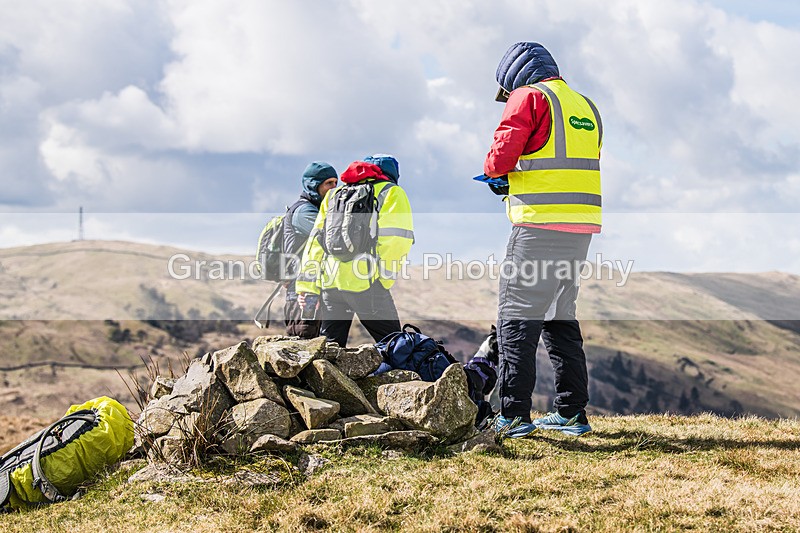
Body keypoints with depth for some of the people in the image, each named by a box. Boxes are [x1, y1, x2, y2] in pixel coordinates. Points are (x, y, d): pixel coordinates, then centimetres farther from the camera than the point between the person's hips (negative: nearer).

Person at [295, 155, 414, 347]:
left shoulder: (333, 195, 25)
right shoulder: (391, 193, 9)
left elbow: (315, 241, 19)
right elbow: (397, 240, -4)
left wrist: (308, 286, 15)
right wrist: (384, 280, 3)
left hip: (329, 281, 5)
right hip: (364, 282, -5)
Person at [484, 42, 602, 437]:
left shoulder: (529, 97, -2)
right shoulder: (585, 106, 21)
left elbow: (501, 156, -11)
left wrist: (494, 172, 11)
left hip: (541, 226, -8)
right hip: (582, 227, 8)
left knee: (516, 317, -5)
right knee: (560, 316, 16)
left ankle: (513, 415, -8)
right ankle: (572, 412, 18)